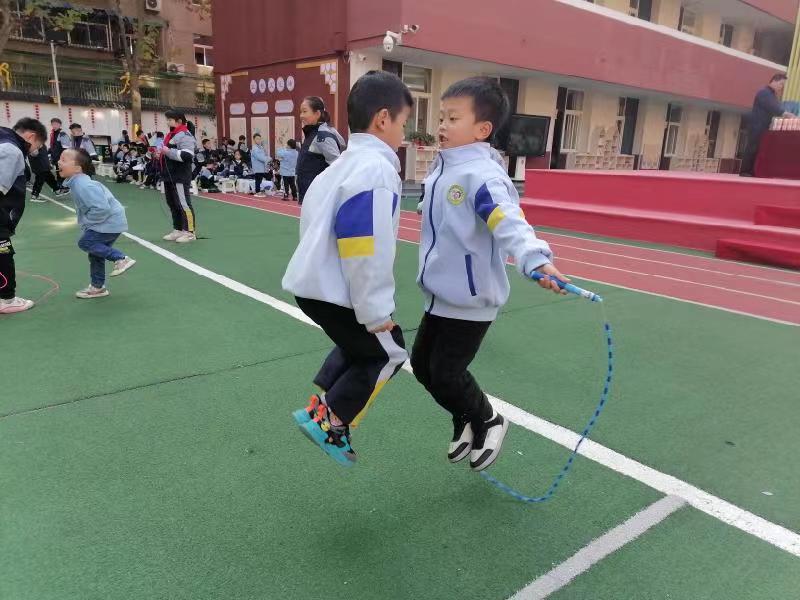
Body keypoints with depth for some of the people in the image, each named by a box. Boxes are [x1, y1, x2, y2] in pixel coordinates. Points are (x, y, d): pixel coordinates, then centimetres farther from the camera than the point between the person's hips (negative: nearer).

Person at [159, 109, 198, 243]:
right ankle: (178, 230, 22)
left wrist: (168, 151, -22)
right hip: (169, 176, 10)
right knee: (172, 204, 13)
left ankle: (189, 232, -1)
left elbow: (187, 156, -26)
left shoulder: (184, 135, -13)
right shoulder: (171, 134, 17)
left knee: (183, 204, -7)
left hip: (180, 177, -10)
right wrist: (162, 153, 14)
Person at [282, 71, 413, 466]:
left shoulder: (346, 164, 13)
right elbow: (367, 254, -24)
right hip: (331, 291, -10)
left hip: (314, 283, 10)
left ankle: (321, 404, 26)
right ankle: (329, 421, 11)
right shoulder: (376, 170, -18)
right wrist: (378, 314, -16)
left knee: (359, 344, 26)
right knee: (387, 352, 8)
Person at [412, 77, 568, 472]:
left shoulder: (481, 175, -21)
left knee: (445, 373, -2)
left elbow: (510, 222, -36)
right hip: (440, 295, 9)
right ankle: (465, 419, 39)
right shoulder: (444, 169, 7)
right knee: (422, 365, 16)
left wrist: (535, 260, -53)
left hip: (471, 299, -9)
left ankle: (488, 423, 28)